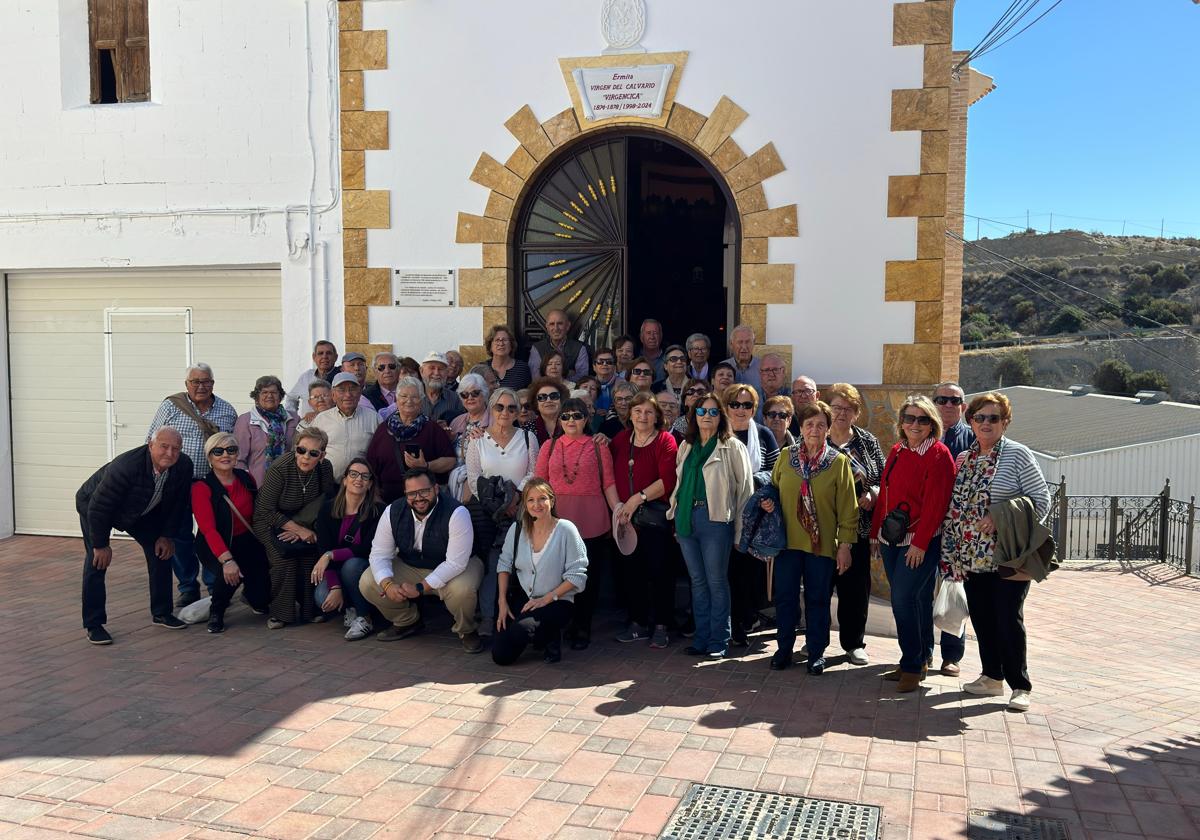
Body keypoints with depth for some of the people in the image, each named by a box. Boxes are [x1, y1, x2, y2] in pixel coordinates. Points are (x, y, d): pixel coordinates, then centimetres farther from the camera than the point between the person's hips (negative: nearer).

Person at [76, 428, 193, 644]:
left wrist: (167, 535, -6)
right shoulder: (125, 466, -41)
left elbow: (177, 504, -6)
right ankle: (93, 624, -5)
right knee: (97, 560, -15)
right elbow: (98, 508, -32)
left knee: (161, 550, 1)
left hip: (141, 511, 5)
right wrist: (101, 544, -24)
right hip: (94, 506, -5)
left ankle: (161, 613, 14)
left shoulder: (183, 466, -24)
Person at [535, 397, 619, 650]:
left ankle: (583, 629, 16)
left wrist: (617, 508, -8)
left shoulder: (598, 447, 5)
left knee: (588, 575, 4)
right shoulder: (550, 446, 9)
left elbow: (608, 483, 2)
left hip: (591, 522, -1)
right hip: (557, 520, 1)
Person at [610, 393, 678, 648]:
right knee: (628, 570, 8)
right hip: (625, 517, 5)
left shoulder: (665, 441, -4)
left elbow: (667, 480, -15)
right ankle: (638, 623, 22)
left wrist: (638, 498, -18)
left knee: (659, 569, -1)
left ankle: (660, 626, 11)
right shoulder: (620, 440, 11)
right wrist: (618, 506, -1)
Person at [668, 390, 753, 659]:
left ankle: (718, 642, 10)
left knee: (716, 582, 1)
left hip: (715, 519, -5)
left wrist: (740, 528, -7)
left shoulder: (732, 447, -2)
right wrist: (676, 513, 12)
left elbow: (744, 488, -3)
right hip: (686, 518, 5)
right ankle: (701, 638, 20)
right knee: (697, 581, 11)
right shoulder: (686, 446, 14)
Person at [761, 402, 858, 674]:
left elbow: (847, 508, -3)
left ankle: (817, 653, 22)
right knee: (785, 597, 8)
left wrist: (845, 545, -6)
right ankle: (784, 649, 23)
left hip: (823, 544, -2)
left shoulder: (839, 462, -4)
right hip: (788, 540, 2)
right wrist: (767, 503, -7)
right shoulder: (786, 456, 3)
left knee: (818, 600, 8)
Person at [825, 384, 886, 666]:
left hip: (857, 525, 1)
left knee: (856, 584, 5)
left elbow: (884, 478, 7)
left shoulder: (867, 441, 6)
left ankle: (854, 642, 19)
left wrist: (873, 494, -11)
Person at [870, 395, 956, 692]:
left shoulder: (939, 454, -9)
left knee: (903, 598, -10)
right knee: (912, 600, 11)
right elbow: (884, 494, 16)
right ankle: (920, 660, 22)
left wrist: (920, 543, -17)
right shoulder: (897, 452, 12)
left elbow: (935, 503, -14)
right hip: (891, 539, 6)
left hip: (921, 542, -6)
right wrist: (876, 530, 12)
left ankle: (912, 665, 3)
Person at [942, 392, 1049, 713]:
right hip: (972, 557, 5)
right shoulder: (963, 460, 11)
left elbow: (1041, 500, -8)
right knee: (981, 617, 11)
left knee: (1009, 619, -3)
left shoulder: (1016, 454, -4)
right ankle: (992, 677, 25)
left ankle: (1020, 686, 9)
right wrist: (953, 553, 8)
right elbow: (954, 508, 14)